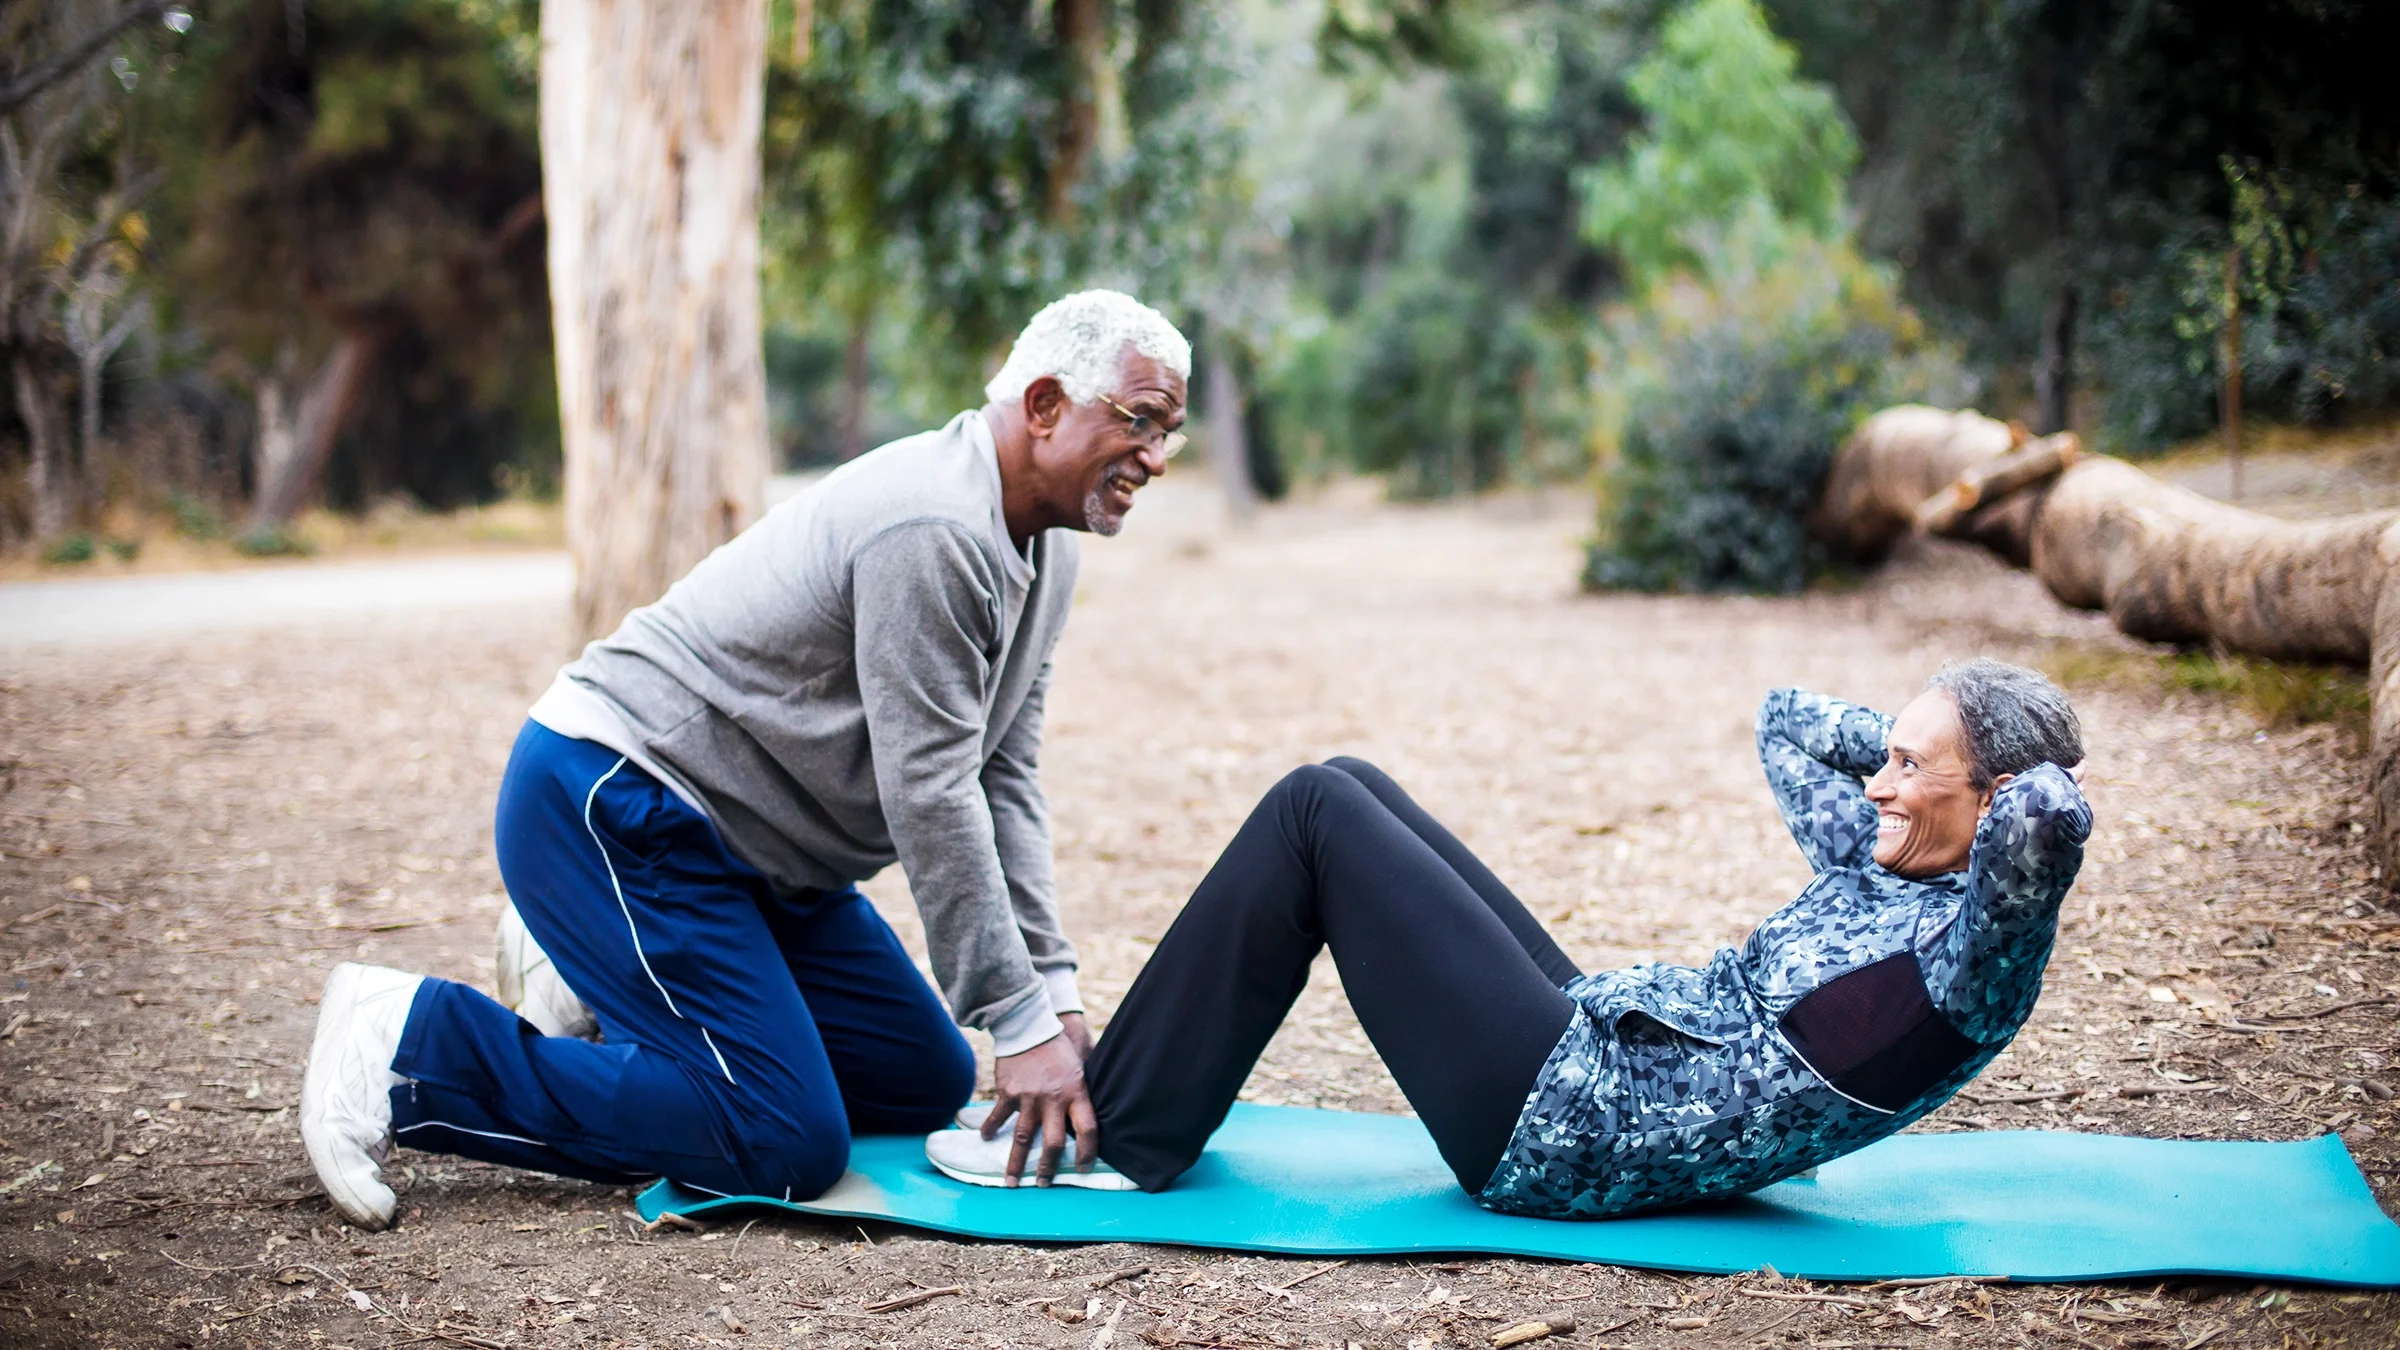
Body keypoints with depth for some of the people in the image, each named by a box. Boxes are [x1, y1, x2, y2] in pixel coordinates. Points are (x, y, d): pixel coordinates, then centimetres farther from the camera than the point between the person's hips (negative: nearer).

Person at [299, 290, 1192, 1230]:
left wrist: (1053, 992, 2)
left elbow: (1003, 782, 9)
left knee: (925, 1083, 10)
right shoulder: (933, 528, -24)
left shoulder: (1047, 548, 8)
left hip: (746, 842, 11)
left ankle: (588, 982, 18)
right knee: (784, 1148, -18)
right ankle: (413, 1044, -8)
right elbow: (929, 797, -24)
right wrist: (1023, 1024, -18)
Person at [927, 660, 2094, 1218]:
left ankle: (1117, 1142, 0)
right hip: (1589, 1041, 10)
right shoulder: (1880, 867, 10)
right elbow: (1786, 718, 24)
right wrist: (1917, 740, 14)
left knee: (1316, 811, -9)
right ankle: (1117, 1095, 15)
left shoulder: (1967, 959, -17)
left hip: (1561, 1134, -10)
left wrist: (2028, 775, -16)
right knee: (1340, 791, 10)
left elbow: (2051, 818, -38)